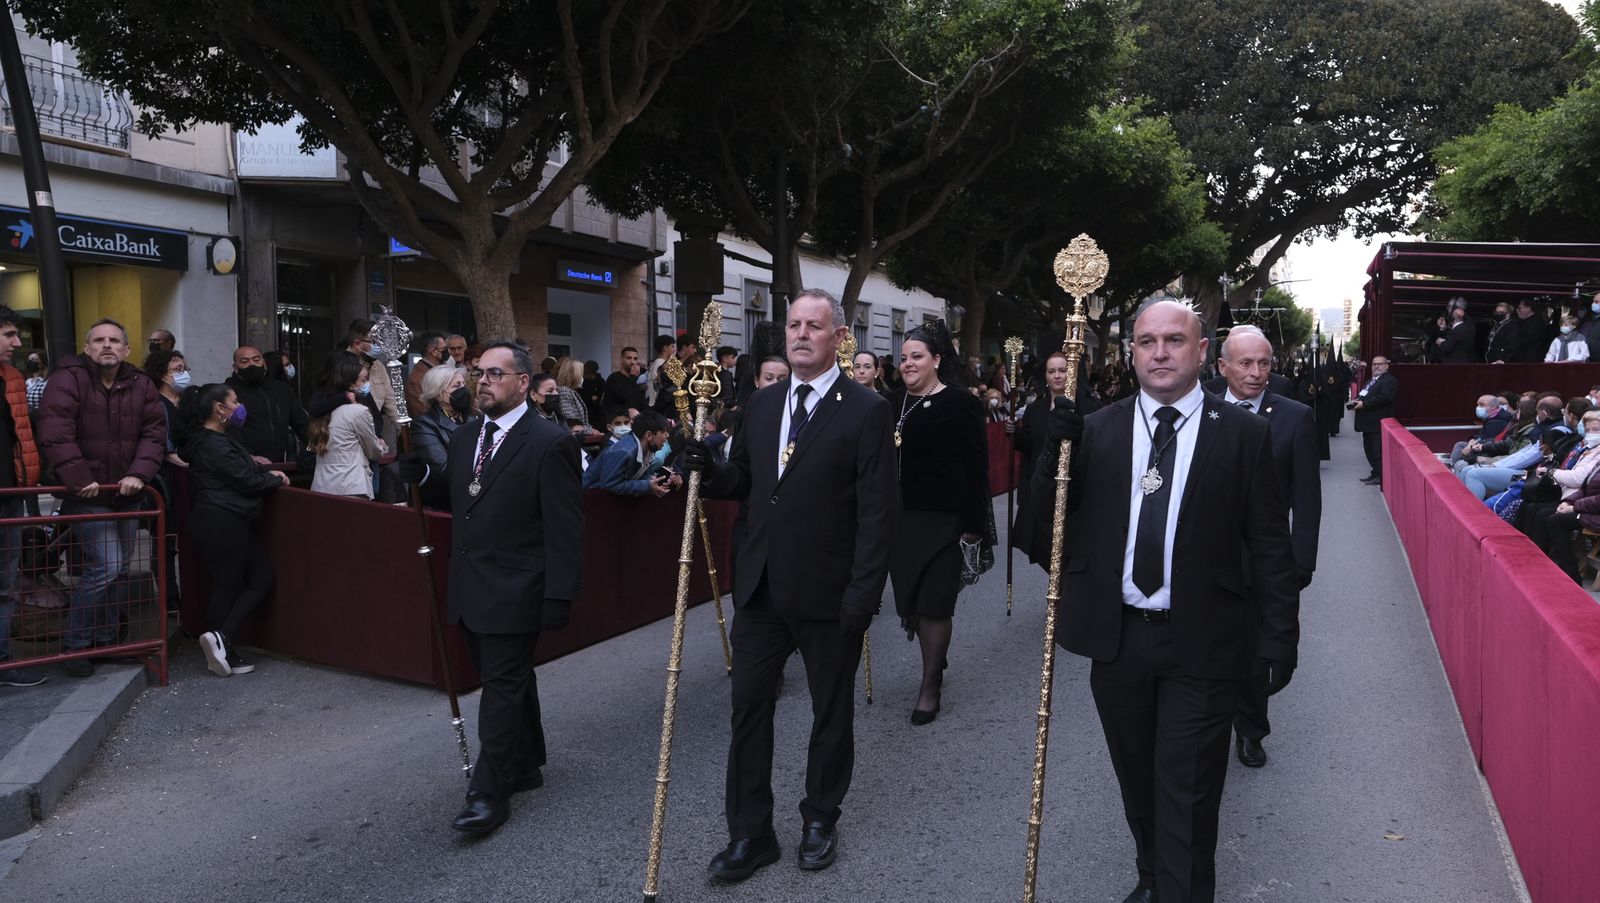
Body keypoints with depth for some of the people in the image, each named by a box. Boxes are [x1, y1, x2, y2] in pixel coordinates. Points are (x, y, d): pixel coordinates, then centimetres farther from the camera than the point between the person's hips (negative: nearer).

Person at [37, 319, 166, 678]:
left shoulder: (141, 385, 5)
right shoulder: (68, 379, -11)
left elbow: (154, 433, 1)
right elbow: (55, 434, -20)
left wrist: (139, 473, -14)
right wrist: (79, 479, -24)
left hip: (126, 493, 6)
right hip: (86, 495, -6)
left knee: (119, 567, 13)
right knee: (106, 566, -12)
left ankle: (107, 638, 28)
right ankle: (74, 645, 5)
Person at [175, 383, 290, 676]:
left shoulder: (217, 439, 16)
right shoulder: (214, 445, -16)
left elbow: (240, 471, 19)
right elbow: (248, 482, -16)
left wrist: (266, 473, 3)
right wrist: (277, 479, 1)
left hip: (227, 521, 10)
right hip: (221, 523, -10)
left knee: (262, 577, 7)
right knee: (227, 585, -2)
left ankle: (220, 644, 7)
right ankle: (220, 641, 5)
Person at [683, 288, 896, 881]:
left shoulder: (867, 411, -10)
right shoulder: (761, 404, 8)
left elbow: (877, 513, -13)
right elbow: (745, 482, 13)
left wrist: (863, 598, -17)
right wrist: (707, 469, -8)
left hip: (828, 594, -4)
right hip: (761, 587, 5)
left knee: (831, 711, 14)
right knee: (748, 708, 10)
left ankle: (820, 819, 35)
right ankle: (750, 833, 25)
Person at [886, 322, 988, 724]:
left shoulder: (960, 404, -8)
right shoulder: (893, 403, 9)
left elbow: (975, 469, -10)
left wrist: (973, 524, -14)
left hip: (941, 521, -6)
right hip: (899, 518, 6)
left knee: (933, 604, 0)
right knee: (910, 600, 11)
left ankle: (931, 685, 15)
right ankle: (935, 663, 33)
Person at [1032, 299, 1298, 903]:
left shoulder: (1243, 433, -4)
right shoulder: (1097, 429, 3)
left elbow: (1270, 545, -3)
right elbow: (1050, 510, -1)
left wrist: (1279, 637, -4)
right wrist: (1059, 449, -19)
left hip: (1201, 644, -3)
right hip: (1118, 637, 4)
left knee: (1188, 793, 4)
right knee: (1138, 780, 20)